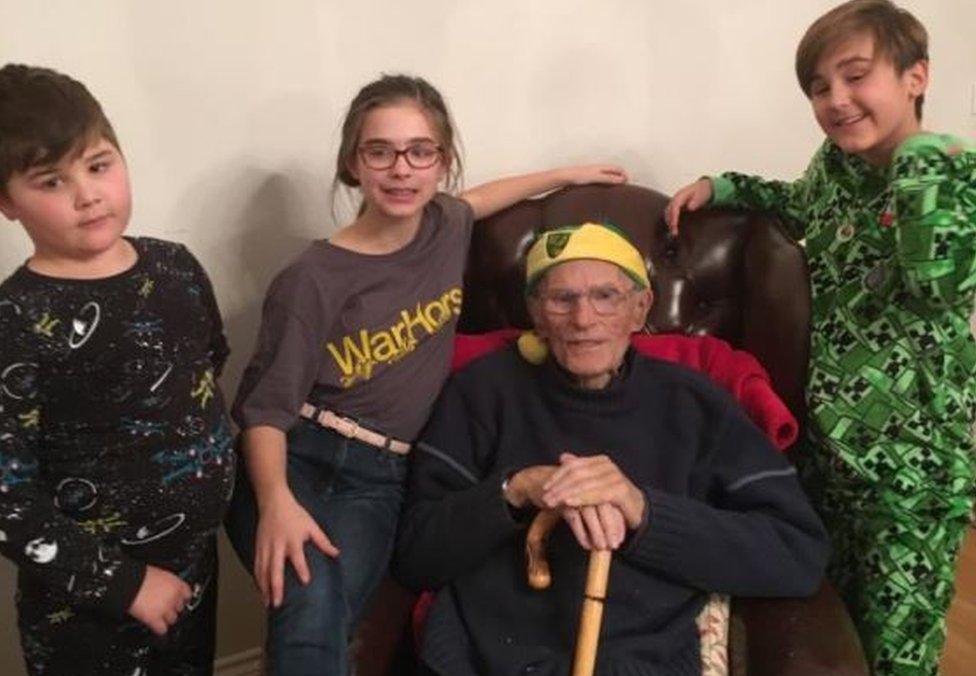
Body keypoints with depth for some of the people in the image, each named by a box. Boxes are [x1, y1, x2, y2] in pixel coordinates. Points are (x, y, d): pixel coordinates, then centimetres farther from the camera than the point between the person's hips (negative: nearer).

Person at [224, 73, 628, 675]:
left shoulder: (447, 228, 6)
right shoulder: (313, 280, -10)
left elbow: (471, 200, 32)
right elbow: (265, 408, -9)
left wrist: (565, 175, 39)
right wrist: (276, 501, -28)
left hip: (377, 478, 4)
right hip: (296, 460, -3)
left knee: (331, 616, -25)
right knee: (310, 604, -34)